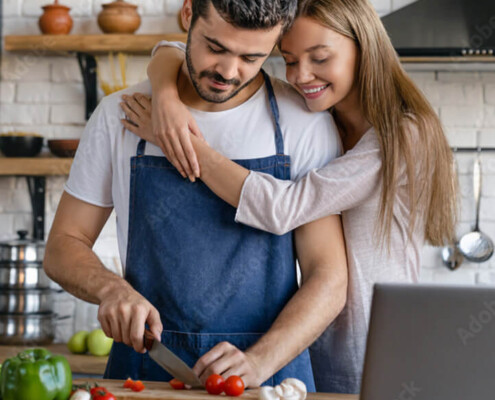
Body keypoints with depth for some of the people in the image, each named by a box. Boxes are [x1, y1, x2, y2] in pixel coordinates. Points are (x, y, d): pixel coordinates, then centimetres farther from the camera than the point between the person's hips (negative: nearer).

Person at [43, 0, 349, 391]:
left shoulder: (305, 124, 0)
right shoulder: (119, 116, 6)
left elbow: (329, 282, -3)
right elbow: (64, 245, 11)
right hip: (144, 365, 1)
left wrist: (257, 362, -18)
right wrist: (111, 288, -10)